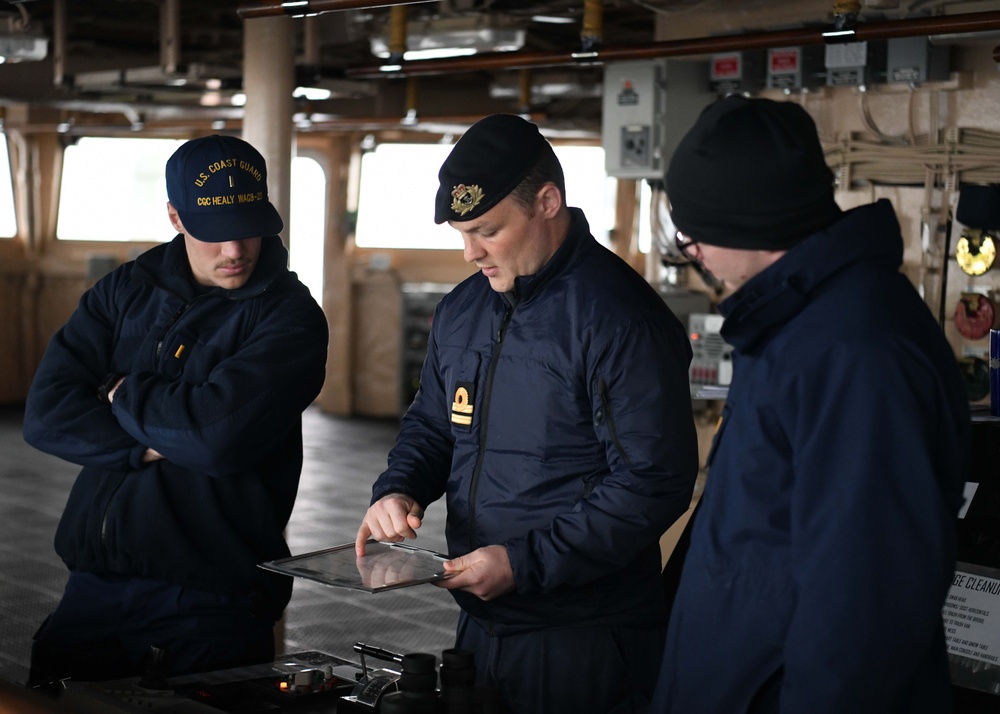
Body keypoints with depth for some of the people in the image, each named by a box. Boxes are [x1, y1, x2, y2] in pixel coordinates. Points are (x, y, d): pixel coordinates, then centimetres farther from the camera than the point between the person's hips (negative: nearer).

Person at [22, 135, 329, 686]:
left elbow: (223, 434, -22)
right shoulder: (125, 292, 8)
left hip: (211, 603, -5)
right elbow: (46, 413, -2)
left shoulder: (289, 316, -6)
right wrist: (152, 447, -15)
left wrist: (123, 396, -6)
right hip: (94, 585, 5)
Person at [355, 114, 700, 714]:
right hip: (479, 627, 7)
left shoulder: (620, 319, -16)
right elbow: (431, 424, 22)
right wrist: (398, 490, 0)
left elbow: (654, 482, -20)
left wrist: (526, 562, -21)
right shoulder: (462, 310, 10)